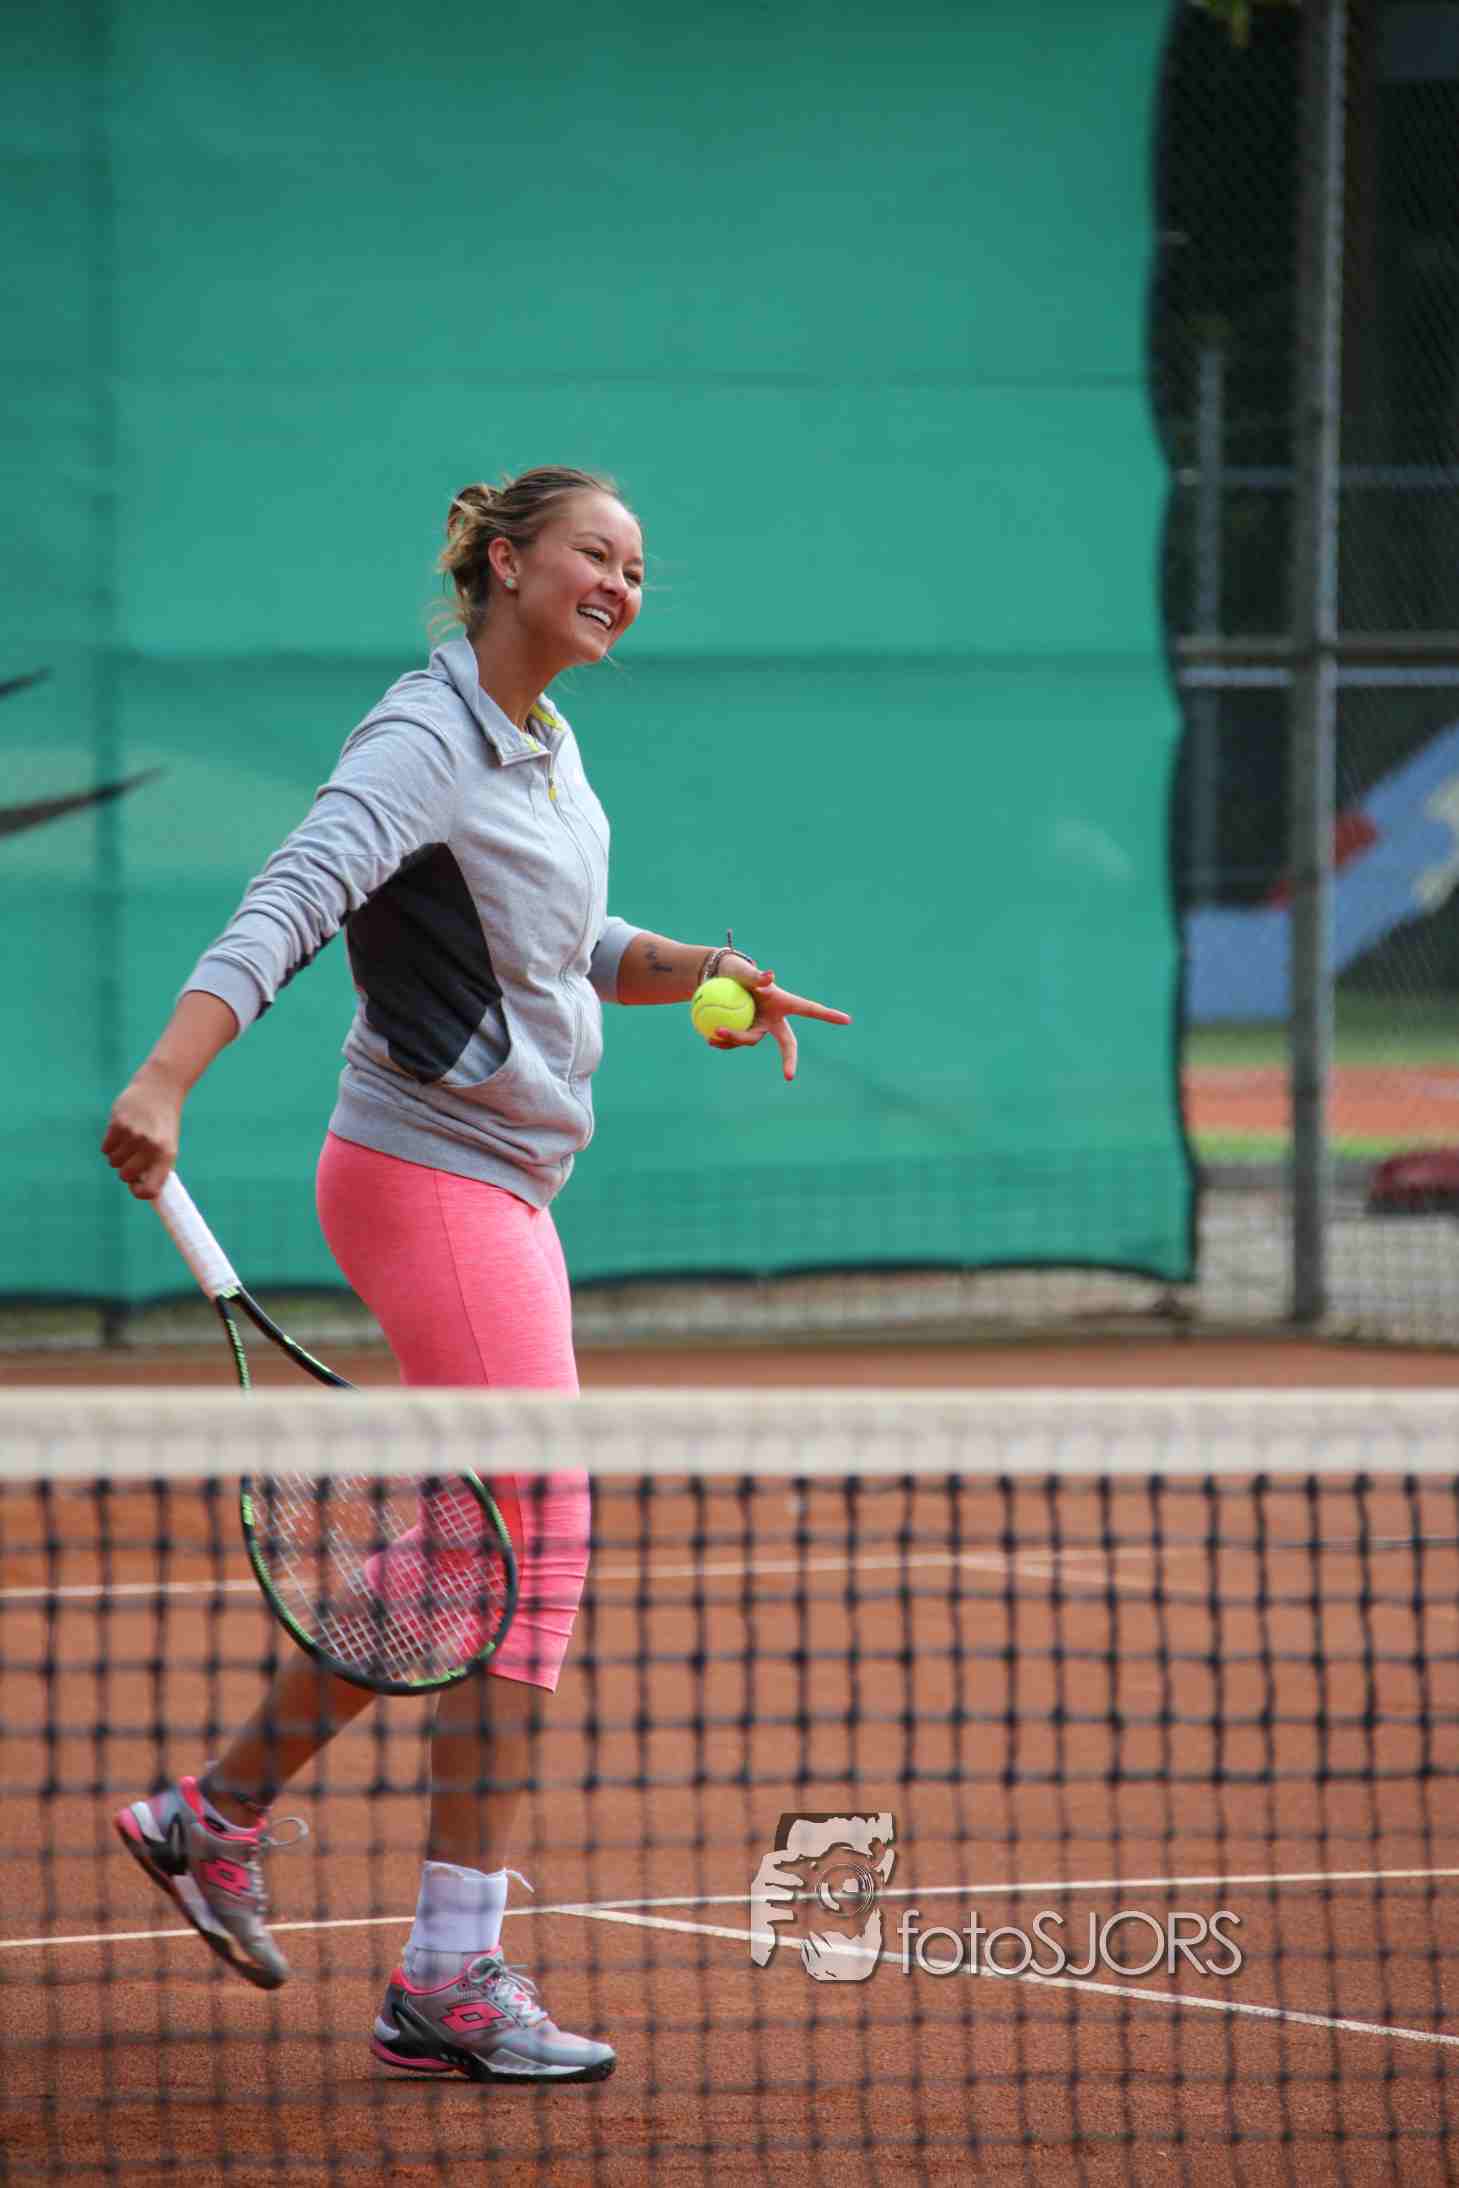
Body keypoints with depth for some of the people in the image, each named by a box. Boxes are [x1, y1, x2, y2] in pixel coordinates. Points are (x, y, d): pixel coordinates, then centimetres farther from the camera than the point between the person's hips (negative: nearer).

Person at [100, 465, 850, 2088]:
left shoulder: (547, 749, 14)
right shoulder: (427, 746, -14)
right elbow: (287, 907, -28)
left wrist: (694, 969, 8)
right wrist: (165, 1081, -41)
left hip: (495, 1190, 10)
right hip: (437, 1177, -10)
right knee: (533, 1554, -11)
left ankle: (218, 1814, 27)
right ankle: (451, 1982, -8)